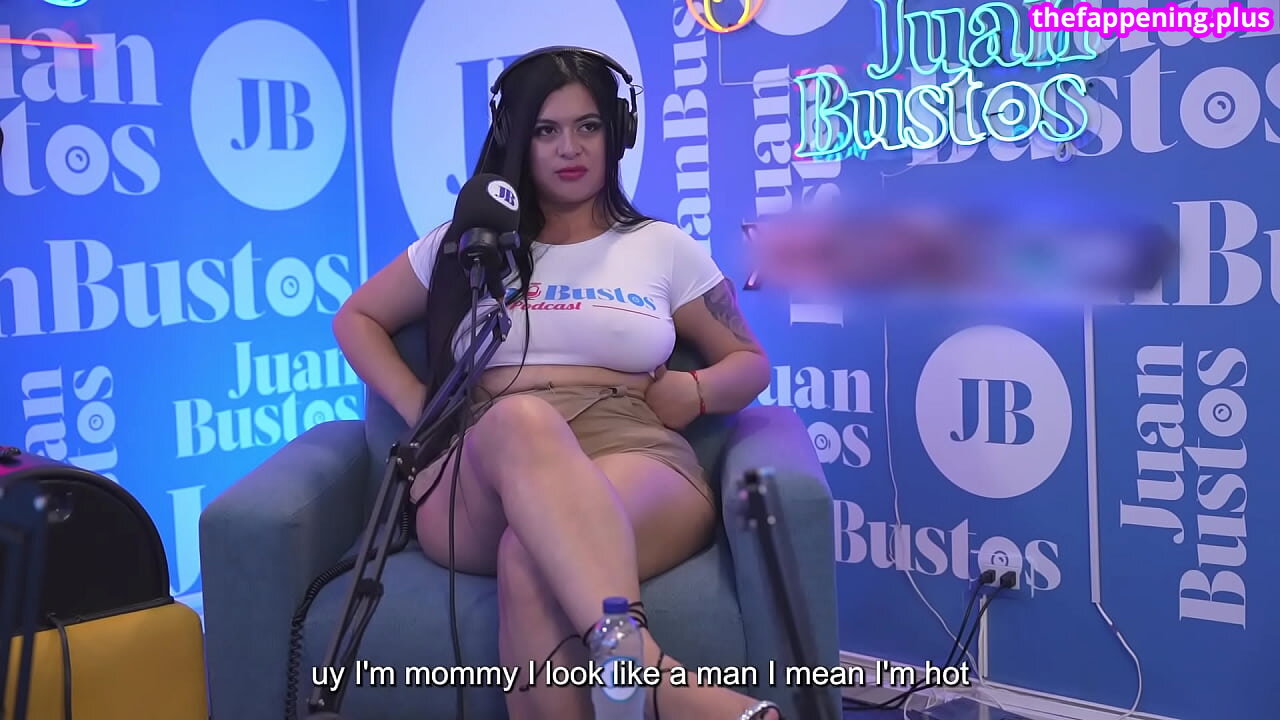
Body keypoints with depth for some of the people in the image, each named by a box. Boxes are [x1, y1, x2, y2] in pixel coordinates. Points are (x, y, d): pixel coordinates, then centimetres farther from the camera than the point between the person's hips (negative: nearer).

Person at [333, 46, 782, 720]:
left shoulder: (665, 247, 18)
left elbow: (751, 362, 23)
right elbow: (356, 320, 29)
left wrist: (696, 392, -2)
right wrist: (420, 409, 10)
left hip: (635, 458, 0)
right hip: (474, 486, 1)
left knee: (533, 560, -40)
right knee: (522, 418, -41)